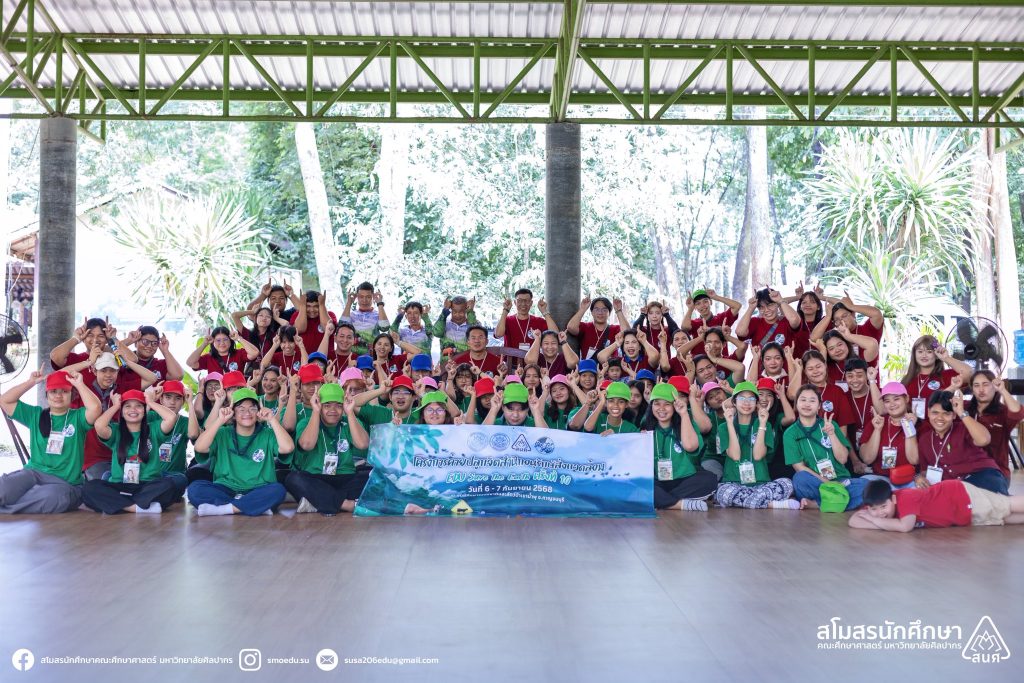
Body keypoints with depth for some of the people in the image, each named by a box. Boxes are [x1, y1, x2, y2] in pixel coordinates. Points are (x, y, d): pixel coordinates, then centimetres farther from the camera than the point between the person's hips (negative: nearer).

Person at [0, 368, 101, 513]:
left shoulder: (77, 417, 5)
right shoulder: (35, 415, 15)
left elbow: (95, 408, -17)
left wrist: (79, 385, -11)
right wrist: (31, 382, 3)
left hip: (65, 483, -1)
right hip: (33, 473, 1)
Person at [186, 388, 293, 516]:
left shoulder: (267, 434, 6)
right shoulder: (223, 434, 7)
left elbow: (288, 448, -13)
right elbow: (200, 448, -11)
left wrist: (272, 420, -13)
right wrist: (220, 420, -14)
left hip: (258, 491, -1)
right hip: (225, 490, 1)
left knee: (277, 490, -32)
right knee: (195, 488, -25)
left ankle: (220, 508, -25)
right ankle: (257, 507, -27)